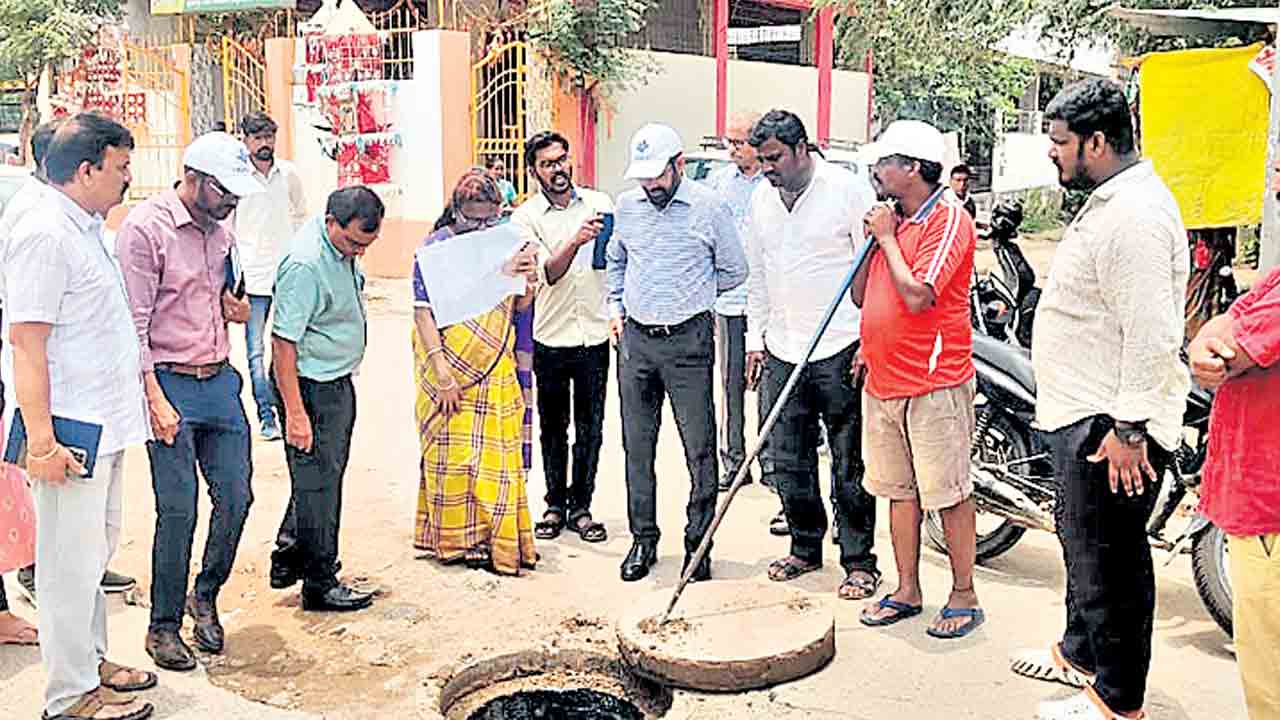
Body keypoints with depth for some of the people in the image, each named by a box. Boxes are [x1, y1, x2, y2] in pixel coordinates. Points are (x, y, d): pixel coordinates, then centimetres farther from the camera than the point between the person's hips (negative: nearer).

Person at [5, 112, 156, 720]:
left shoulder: (86, 230, 14)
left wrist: (144, 391, 24)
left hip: (106, 426, 10)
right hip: (72, 433, -10)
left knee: (96, 553, 19)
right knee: (72, 563, 1)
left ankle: (91, 661, 33)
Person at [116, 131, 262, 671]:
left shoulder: (218, 230, 11)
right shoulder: (145, 227, -11)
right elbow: (133, 323, -13)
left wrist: (230, 302, 3)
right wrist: (155, 398, -17)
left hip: (219, 381, 7)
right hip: (170, 385, -7)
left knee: (236, 496, 7)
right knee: (178, 511, -2)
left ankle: (206, 595, 30)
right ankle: (163, 626, 15)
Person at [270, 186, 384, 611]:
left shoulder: (342, 246, 3)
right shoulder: (305, 265, -26)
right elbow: (283, 342, -26)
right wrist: (295, 413, -26)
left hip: (338, 382, 10)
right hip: (311, 387, -10)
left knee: (326, 474, 18)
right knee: (317, 483, 0)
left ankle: (287, 560, 32)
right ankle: (320, 584, 12)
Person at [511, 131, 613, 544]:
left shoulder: (599, 203, 2)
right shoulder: (525, 217, -5)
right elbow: (548, 273, -18)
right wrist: (575, 241, -34)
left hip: (595, 336, 1)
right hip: (551, 339, -1)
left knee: (590, 428, 8)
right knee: (553, 428, 10)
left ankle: (581, 507, 21)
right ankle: (555, 505, 25)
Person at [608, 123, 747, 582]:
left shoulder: (709, 207, -5)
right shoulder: (627, 205, 9)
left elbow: (734, 271, 4)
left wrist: (686, 297, 6)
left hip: (688, 341, -4)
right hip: (634, 338, 4)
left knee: (700, 447, 0)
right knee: (637, 444, 9)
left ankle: (698, 542, 13)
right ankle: (643, 539, 22)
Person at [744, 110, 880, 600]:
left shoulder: (845, 189, -7)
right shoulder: (762, 198, 11)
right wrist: (755, 339, 14)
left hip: (839, 350, -6)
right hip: (781, 352, 6)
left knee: (850, 466, 2)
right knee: (785, 462, 11)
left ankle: (859, 561, 13)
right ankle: (806, 548, 27)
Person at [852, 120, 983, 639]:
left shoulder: (948, 219, -11)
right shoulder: (893, 219, 16)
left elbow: (918, 296, -23)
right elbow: (861, 295, 17)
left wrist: (887, 239, -11)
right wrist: (871, 239, 4)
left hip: (934, 384, -9)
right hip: (883, 380, 9)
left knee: (949, 494, 1)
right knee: (899, 490, 14)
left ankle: (963, 597, 12)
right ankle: (907, 591, 25)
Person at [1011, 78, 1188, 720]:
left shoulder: (1134, 213, -21)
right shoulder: (1108, 201, 15)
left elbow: (1152, 334, -26)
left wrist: (1129, 429, -25)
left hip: (1110, 427, -11)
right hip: (1083, 414, 11)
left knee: (1109, 558, 0)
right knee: (1081, 540, 23)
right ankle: (1080, 653, 41)